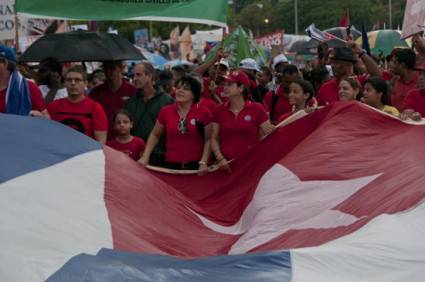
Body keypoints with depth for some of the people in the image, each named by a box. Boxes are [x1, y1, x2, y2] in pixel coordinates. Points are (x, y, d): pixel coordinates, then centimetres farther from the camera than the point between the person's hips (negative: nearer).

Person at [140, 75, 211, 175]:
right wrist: (145, 157, 2)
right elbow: (155, 135, 11)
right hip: (171, 166, 2)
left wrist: (204, 162, -8)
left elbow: (208, 139, 1)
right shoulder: (165, 111, 1)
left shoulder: (203, 113, -4)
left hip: (195, 166, -1)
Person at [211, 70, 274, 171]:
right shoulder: (219, 111, 4)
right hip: (226, 165, 2)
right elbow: (214, 138, 7)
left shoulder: (256, 109, -3)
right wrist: (220, 158, -5)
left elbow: (268, 136, 2)